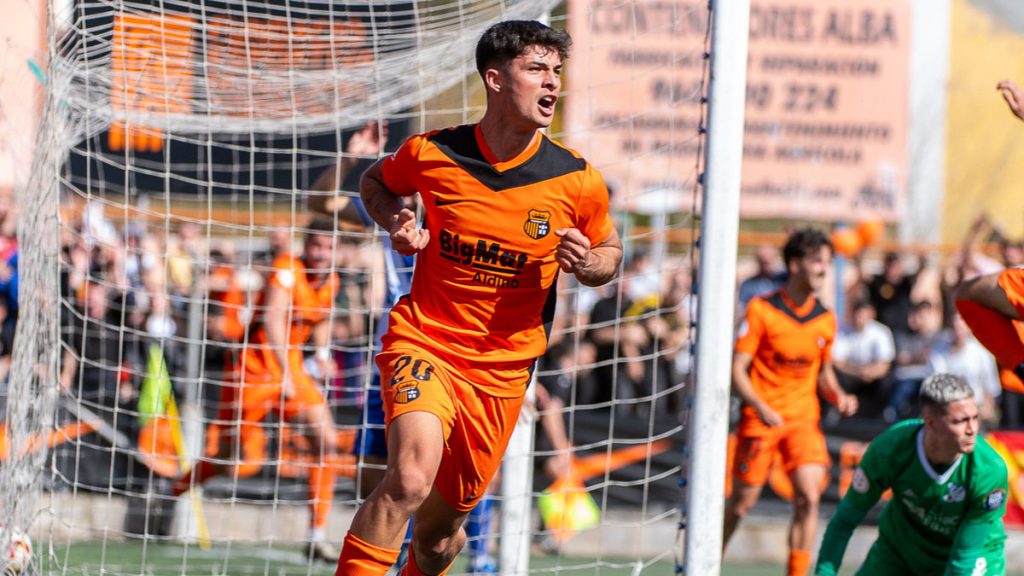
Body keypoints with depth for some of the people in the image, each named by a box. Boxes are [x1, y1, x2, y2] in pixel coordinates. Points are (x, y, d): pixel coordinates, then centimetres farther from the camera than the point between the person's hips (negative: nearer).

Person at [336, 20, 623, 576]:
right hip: (424, 342, -2)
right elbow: (376, 182, 15)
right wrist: (398, 222, -6)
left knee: (439, 528, 9)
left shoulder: (577, 181, -6)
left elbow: (610, 251, 12)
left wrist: (586, 263, -12)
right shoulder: (431, 153, -8)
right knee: (410, 479, -30)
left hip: (502, 369, 2)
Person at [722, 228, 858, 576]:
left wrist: (839, 396, -2)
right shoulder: (762, 309, -8)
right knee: (742, 502, 3)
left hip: (803, 417, 3)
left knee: (808, 496, -15)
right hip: (760, 418, -3)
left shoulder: (825, 319, 5)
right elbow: (737, 370, -9)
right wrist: (761, 408, -23)